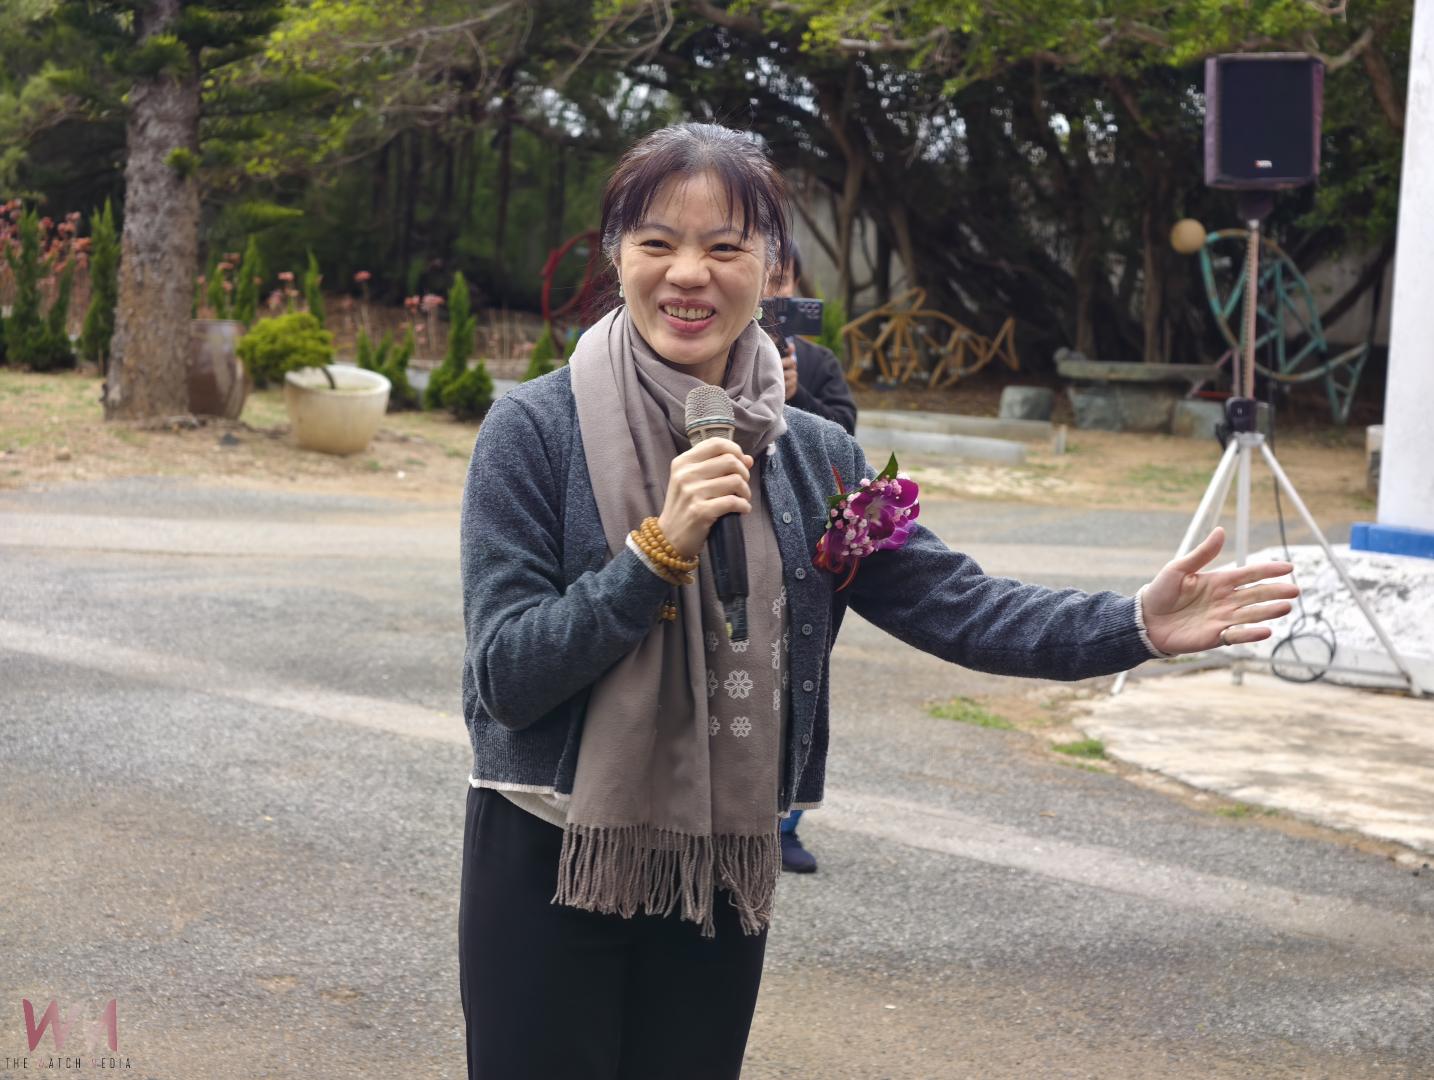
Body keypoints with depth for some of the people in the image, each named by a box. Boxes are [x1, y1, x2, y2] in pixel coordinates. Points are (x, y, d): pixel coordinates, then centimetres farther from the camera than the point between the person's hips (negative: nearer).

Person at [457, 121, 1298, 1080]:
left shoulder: (811, 456, 2)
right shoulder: (537, 430, -11)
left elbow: (953, 601, -5)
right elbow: (507, 676, -15)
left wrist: (1133, 625, -19)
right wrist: (660, 549, -26)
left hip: (722, 881, 4)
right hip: (552, 867, -3)